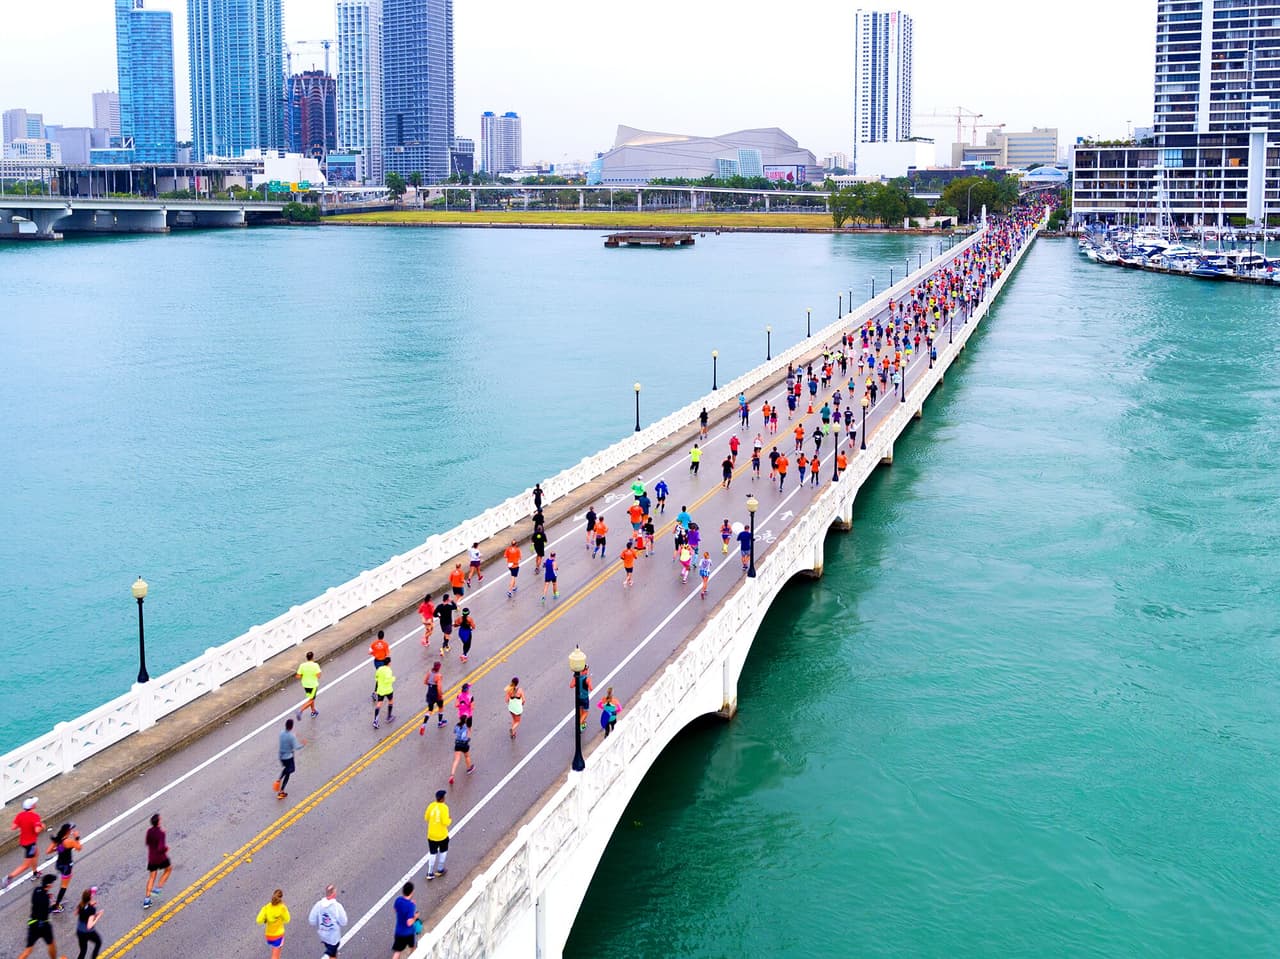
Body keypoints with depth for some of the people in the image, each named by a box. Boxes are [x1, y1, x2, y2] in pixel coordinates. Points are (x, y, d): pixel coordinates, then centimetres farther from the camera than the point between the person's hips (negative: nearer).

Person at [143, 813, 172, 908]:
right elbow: (161, 848, -31)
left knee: (152, 877, 14)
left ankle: (147, 900, 11)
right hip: (161, 858, -5)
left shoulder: (149, 831, -5)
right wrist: (166, 848, -9)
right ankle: (158, 888, 18)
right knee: (169, 869, 24)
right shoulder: (161, 834, -25)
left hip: (151, 858, 5)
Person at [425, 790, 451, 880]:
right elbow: (445, 822, -24)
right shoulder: (444, 808, -22)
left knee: (432, 853, 16)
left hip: (431, 835, 4)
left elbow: (426, 818, 3)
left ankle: (430, 873, 16)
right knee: (443, 851, 21)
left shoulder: (431, 806, -8)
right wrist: (450, 820, -3)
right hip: (442, 835, -4)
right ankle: (440, 870, 30)